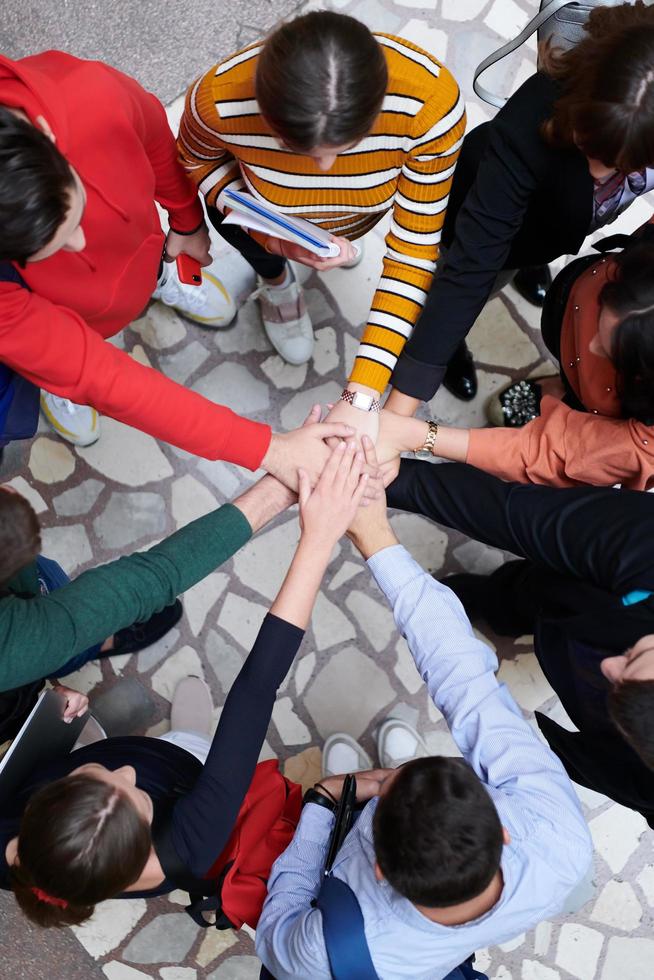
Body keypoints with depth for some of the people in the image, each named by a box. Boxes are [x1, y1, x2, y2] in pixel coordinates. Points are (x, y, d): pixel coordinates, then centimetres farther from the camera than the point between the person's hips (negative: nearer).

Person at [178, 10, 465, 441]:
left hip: (364, 205, 0)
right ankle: (276, 281, 26)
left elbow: (414, 249, -35)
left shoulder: (431, 101, -43)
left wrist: (362, 396, -41)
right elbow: (198, 158, -18)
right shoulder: (221, 100, -42)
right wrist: (276, 236, -36)